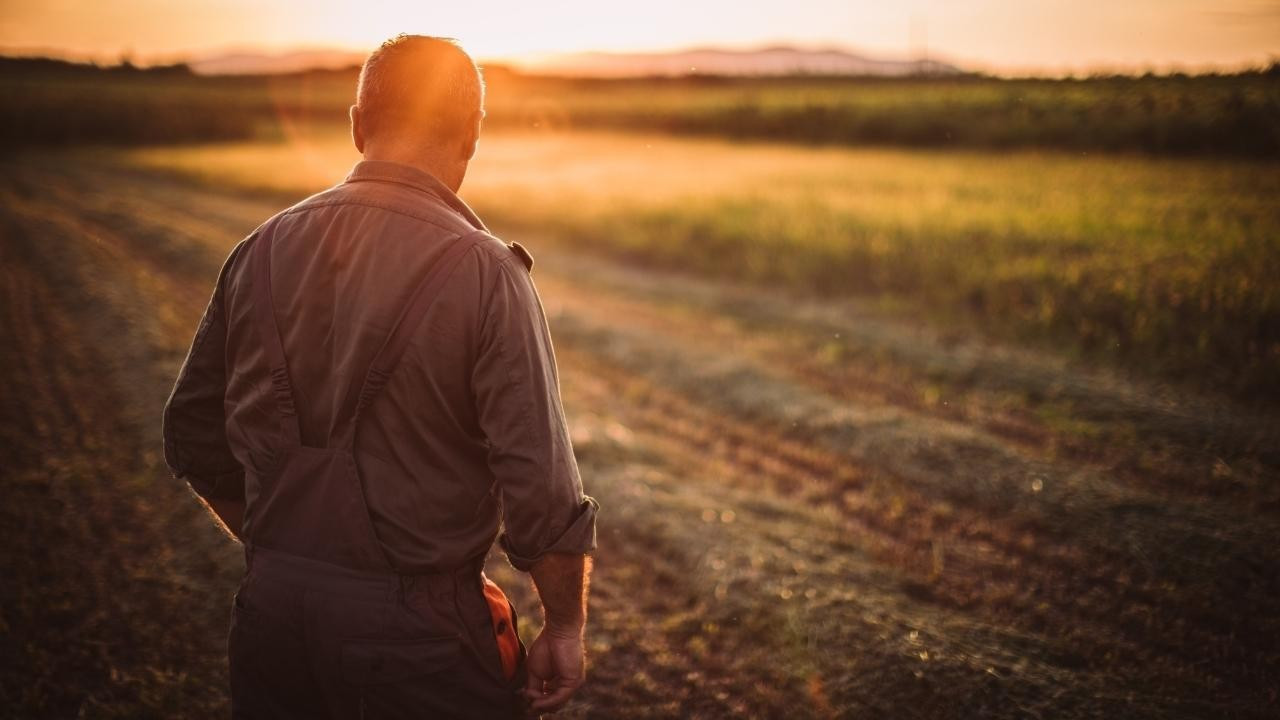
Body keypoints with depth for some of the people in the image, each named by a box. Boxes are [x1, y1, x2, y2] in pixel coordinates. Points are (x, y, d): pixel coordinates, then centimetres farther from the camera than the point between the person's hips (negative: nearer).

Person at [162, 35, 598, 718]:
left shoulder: (261, 251, -1)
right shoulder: (482, 271, -17)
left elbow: (193, 440, 8)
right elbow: (540, 488, -18)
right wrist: (564, 627, -4)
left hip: (271, 605, 5)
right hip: (414, 626, -4)